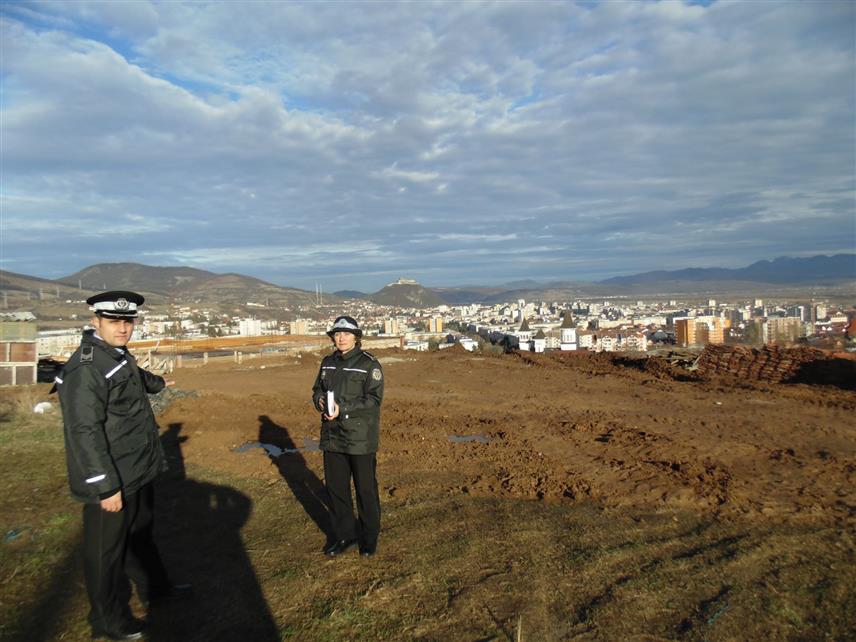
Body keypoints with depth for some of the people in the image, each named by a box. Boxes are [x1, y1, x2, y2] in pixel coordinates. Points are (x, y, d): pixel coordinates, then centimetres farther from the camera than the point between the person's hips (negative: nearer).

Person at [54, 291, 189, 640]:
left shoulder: (119, 355, 6)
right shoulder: (86, 368, -24)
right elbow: (85, 432, -27)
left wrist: (157, 383, 51)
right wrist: (106, 487, -26)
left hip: (138, 472, 9)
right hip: (111, 481, -9)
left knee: (140, 532, 26)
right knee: (107, 548, 9)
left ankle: (154, 587, 46)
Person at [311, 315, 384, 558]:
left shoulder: (369, 364, -10)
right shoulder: (328, 362, 8)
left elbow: (374, 399, -16)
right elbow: (317, 389, 16)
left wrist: (343, 408, -24)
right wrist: (320, 401, -8)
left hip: (361, 437, -5)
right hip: (332, 436, 6)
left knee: (365, 489, 6)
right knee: (335, 487, 13)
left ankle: (370, 536, 25)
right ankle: (344, 534, 31)